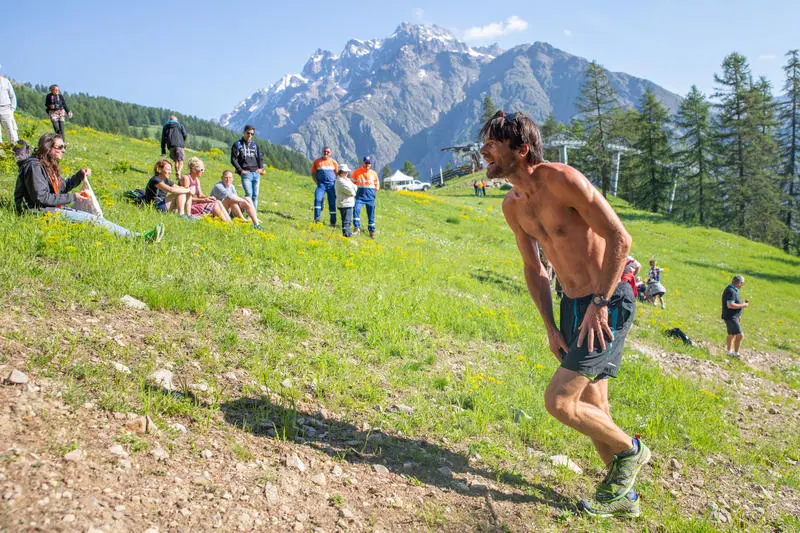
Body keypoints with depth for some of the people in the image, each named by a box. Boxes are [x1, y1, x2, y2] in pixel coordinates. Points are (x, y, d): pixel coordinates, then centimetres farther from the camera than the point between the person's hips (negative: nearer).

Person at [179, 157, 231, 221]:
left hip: (195, 204, 8)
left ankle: (229, 222, -14)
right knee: (214, 205, -16)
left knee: (218, 202, -5)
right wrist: (203, 200, -23)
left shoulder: (197, 180, 14)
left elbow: (200, 195, 12)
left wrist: (207, 197, -10)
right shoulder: (185, 178, -14)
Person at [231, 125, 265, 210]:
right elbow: (233, 159, 1)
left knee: (255, 195, 4)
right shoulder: (237, 145, 6)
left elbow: (260, 157, 23)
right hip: (246, 173, -4)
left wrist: (261, 168, 6)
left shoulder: (255, 145, 19)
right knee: (249, 194, -16)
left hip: (256, 173, 5)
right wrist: (240, 170, -8)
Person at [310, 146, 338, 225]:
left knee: (332, 203, 1)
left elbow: (337, 174, 15)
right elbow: (313, 173, 10)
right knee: (318, 199, -21)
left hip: (331, 184, 1)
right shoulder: (317, 161, 6)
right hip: (321, 184, -1)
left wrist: (335, 184, 2)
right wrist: (317, 183, -2)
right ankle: (317, 218, -20)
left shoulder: (333, 162, 8)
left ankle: (333, 221, 8)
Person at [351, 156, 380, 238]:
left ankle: (372, 231, 16)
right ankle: (357, 228, -23)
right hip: (360, 195, -1)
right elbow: (353, 183, 9)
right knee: (356, 209, -24)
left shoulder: (373, 173, 6)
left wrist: (374, 191, 5)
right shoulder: (357, 172, 0)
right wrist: (356, 190, -1)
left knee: (371, 214, 5)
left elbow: (377, 185, 16)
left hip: (370, 196, 2)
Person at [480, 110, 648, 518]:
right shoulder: (513, 206, 5)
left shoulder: (562, 180, -20)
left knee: (559, 401, -11)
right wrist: (550, 326, 6)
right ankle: (623, 493, 33)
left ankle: (630, 450, 16)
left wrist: (600, 304, -21)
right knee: (590, 409, 14)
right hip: (571, 305, 8)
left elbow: (619, 239, -21)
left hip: (608, 305, -8)